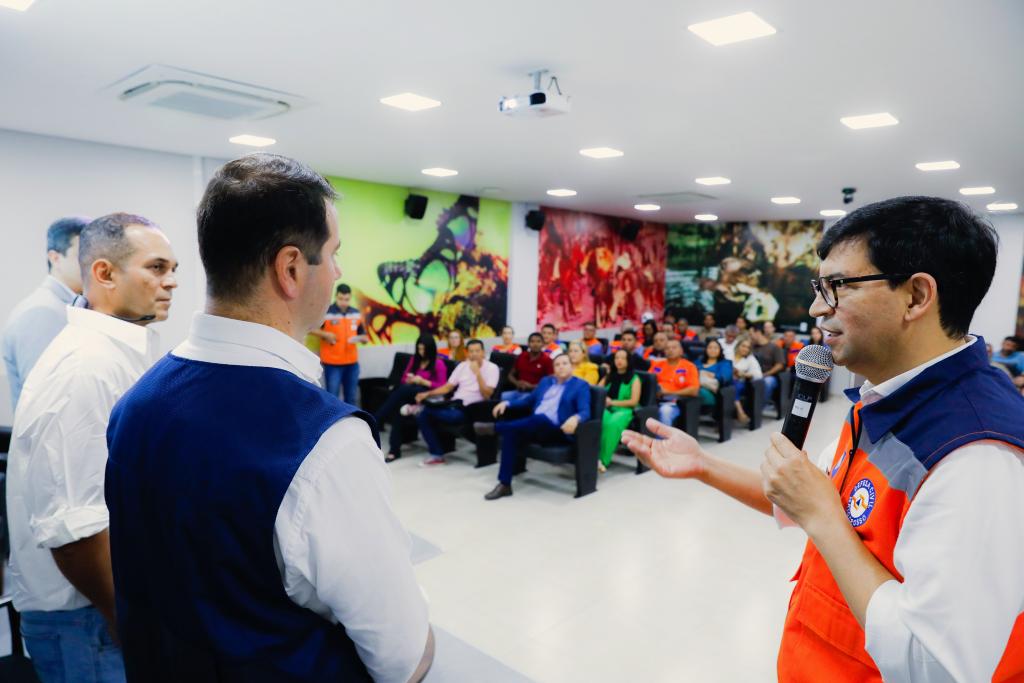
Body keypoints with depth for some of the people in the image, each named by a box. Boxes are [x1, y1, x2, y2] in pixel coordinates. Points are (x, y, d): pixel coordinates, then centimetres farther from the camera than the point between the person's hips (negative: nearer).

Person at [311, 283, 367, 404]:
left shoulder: (356, 314, 6)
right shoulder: (325, 312, -9)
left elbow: (364, 337, 12)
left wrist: (359, 338, -10)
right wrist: (325, 334, -15)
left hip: (352, 362, 5)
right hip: (332, 363, -4)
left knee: (351, 398, 14)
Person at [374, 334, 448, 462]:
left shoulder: (439, 364, 3)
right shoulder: (414, 360, 19)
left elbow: (442, 387, -4)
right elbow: (403, 379, 21)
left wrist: (423, 381, -13)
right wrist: (409, 380, -2)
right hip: (408, 392, 4)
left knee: (402, 390, -35)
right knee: (399, 404, -33)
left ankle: (374, 422, -31)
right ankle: (394, 449, -34)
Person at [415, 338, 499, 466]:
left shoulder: (492, 368, -3)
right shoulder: (462, 366, 14)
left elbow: (486, 395, -12)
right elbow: (448, 387, 15)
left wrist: (477, 373, -18)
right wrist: (427, 393, 1)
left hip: (470, 409, -6)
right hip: (455, 403, 6)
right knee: (422, 417, -16)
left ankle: (422, 408, 6)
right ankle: (437, 455, -8)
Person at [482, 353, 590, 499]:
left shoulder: (581, 386, 4)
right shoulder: (546, 381, 22)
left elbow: (585, 412, -9)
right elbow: (529, 399, 28)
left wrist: (575, 418, -34)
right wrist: (507, 403, 11)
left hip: (556, 431, -5)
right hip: (533, 427, 5)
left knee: (540, 418, -38)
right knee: (511, 433, -27)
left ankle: (495, 427, -23)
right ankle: (504, 484, -25)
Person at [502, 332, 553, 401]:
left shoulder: (546, 360, -2)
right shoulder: (521, 357, 10)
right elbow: (510, 375, 18)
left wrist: (532, 386, -14)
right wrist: (517, 383, -4)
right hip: (518, 391, 4)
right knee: (504, 396, -25)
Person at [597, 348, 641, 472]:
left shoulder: (634, 378, 9)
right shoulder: (608, 376, 22)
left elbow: (634, 401, -2)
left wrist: (613, 402, -9)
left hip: (625, 410, -3)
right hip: (607, 409, 3)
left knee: (613, 423, -39)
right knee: (599, 420, -35)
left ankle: (603, 459, -36)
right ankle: (594, 456, -39)